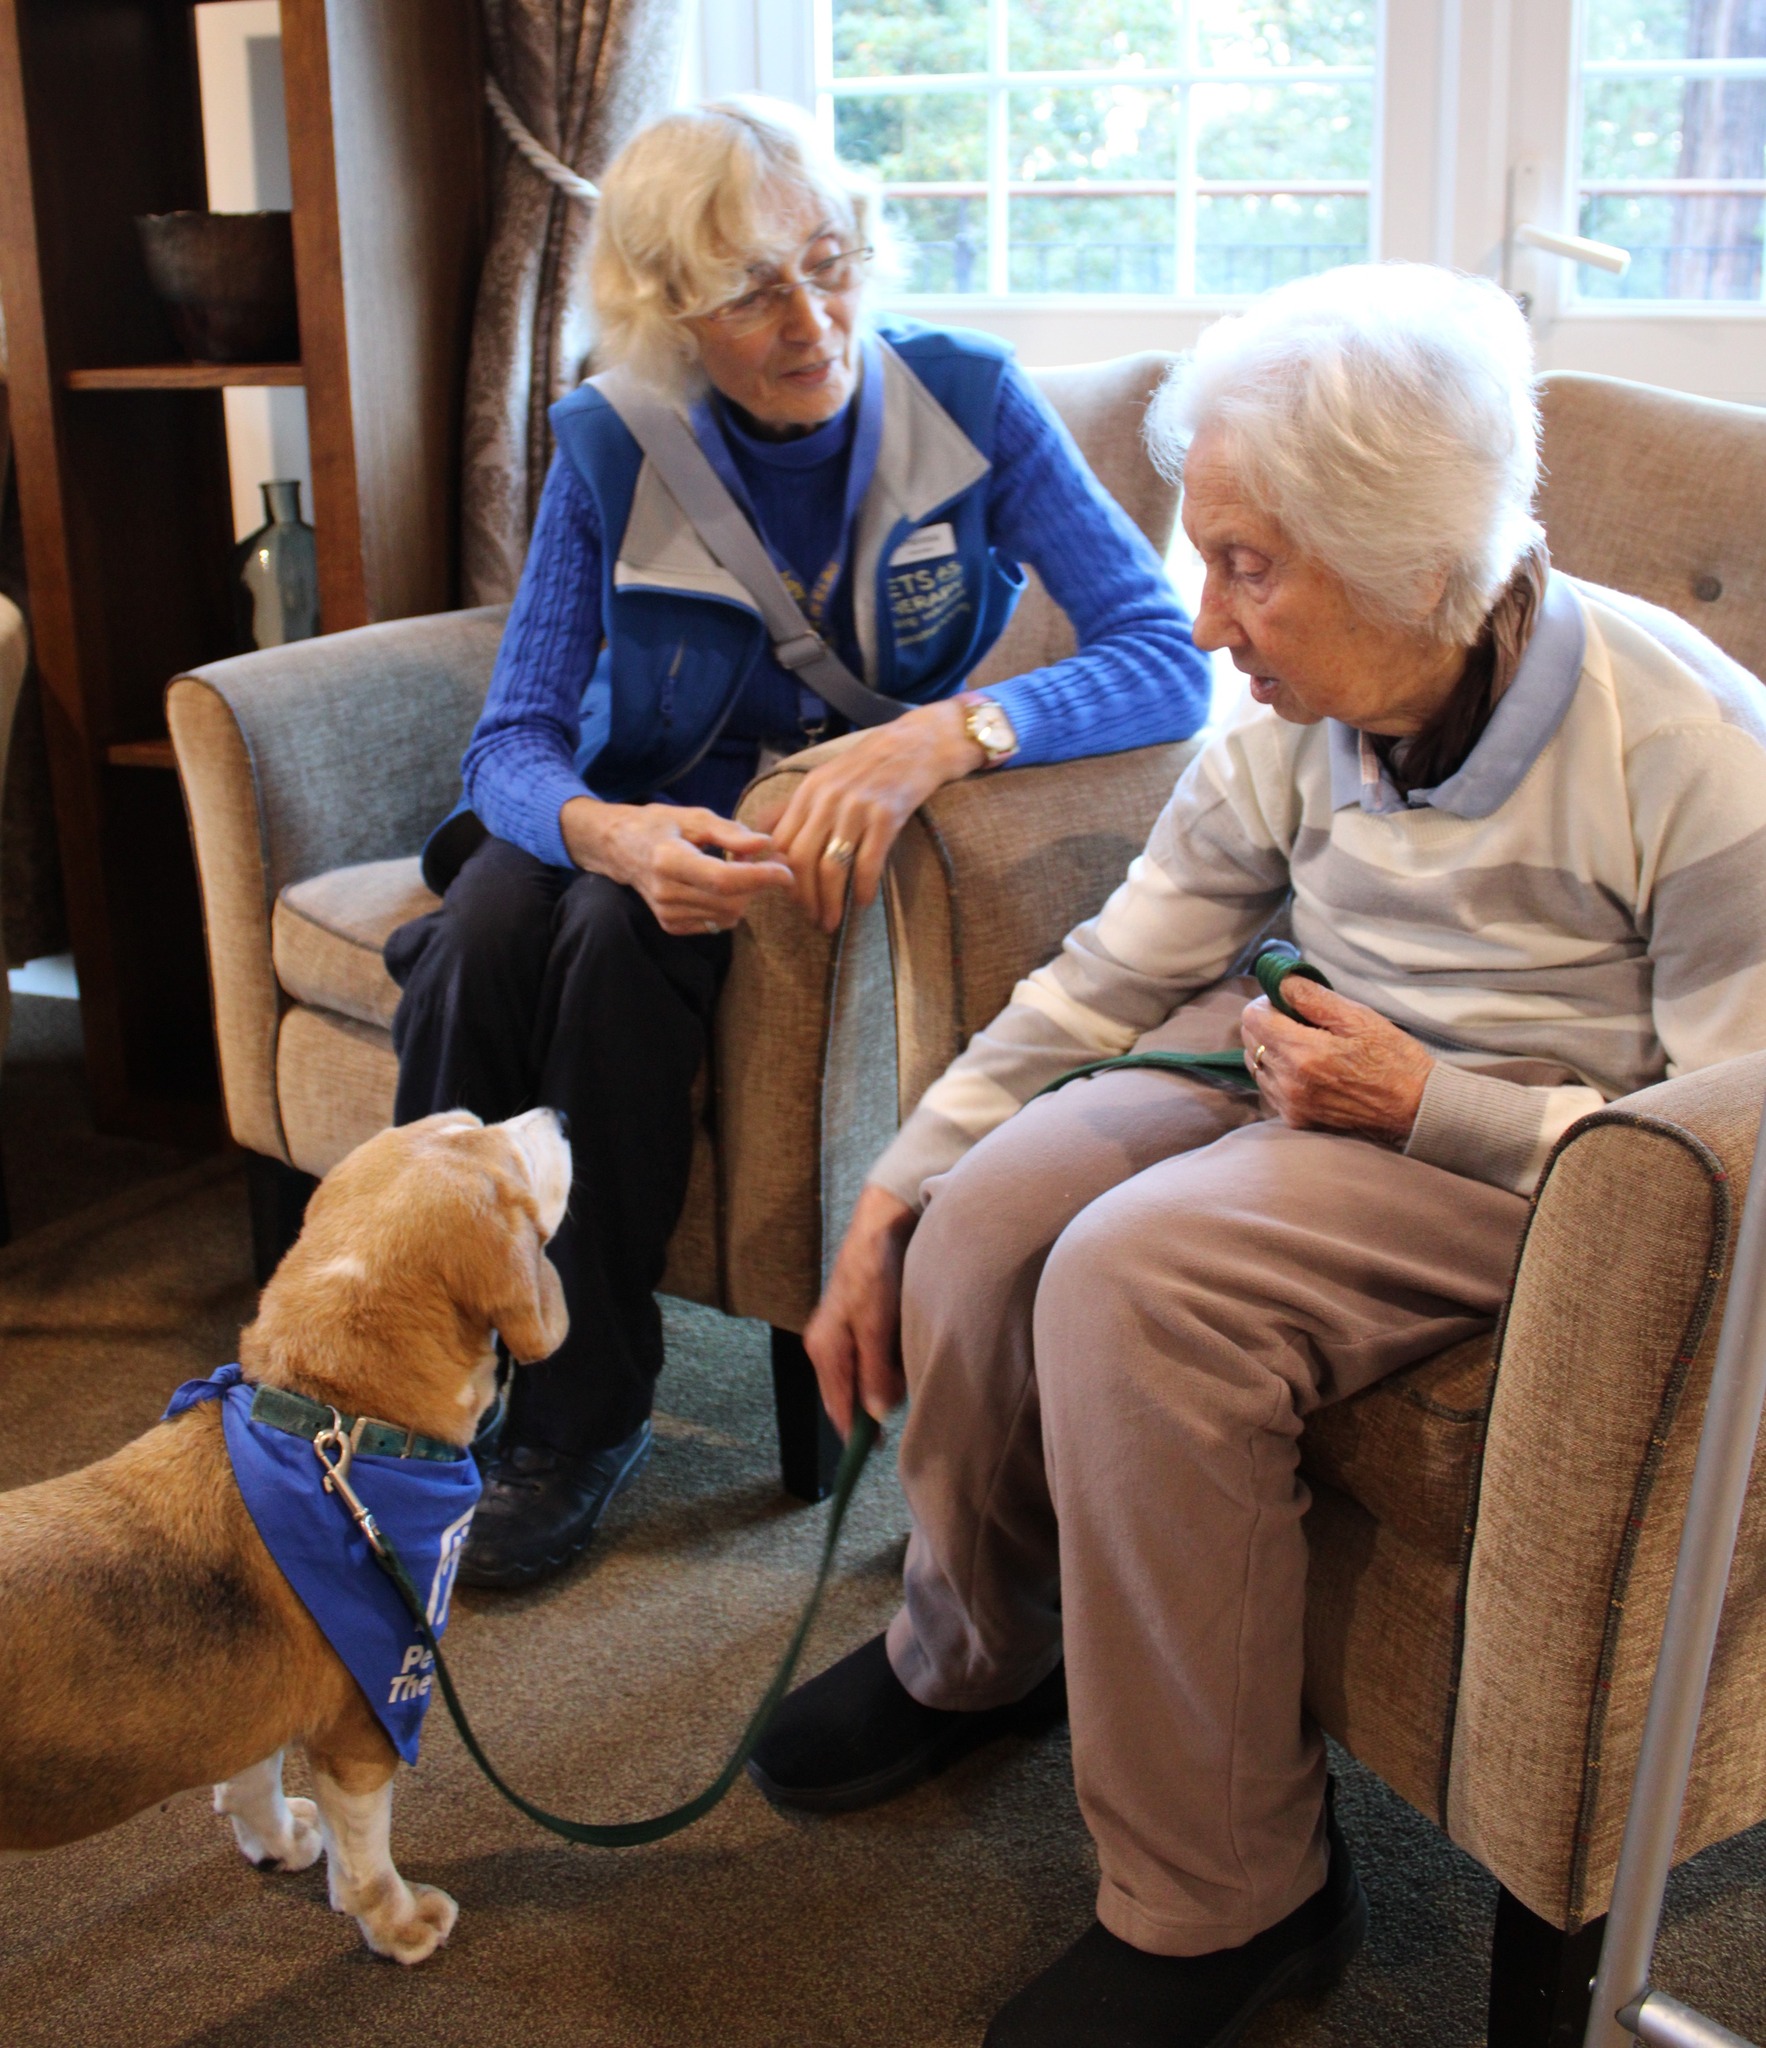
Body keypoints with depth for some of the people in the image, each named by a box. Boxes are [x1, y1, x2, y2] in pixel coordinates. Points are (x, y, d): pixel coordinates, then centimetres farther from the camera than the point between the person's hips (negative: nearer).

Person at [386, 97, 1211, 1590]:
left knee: (622, 942, -32)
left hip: (824, 830, -2)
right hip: (637, 812, 2)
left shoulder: (967, 400, -16)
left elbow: (1170, 655, -25)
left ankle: (583, 1415, -16)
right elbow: (513, 737, -13)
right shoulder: (613, 443, -11)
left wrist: (943, 735, -42)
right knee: (480, 943, -29)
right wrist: (608, 833, -37)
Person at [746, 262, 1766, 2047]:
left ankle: (1222, 1902, -12)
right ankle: (974, 1653, 14)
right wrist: (890, 1201, -1)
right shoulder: (1300, 722, -6)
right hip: (1316, 1043, 6)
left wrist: (1428, 1106, -24)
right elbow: (1110, 975, 2)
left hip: (1548, 1138, -5)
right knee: (988, 1215, -19)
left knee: (1135, 1279, -30)